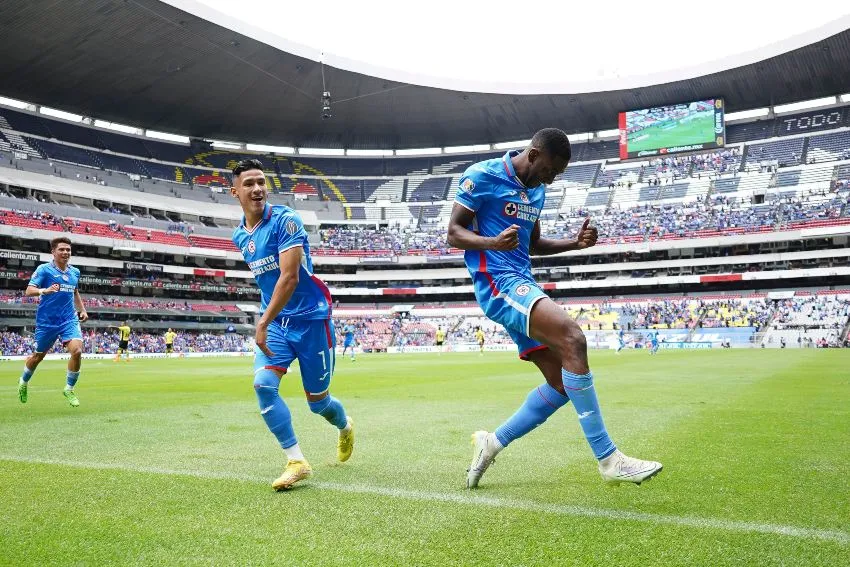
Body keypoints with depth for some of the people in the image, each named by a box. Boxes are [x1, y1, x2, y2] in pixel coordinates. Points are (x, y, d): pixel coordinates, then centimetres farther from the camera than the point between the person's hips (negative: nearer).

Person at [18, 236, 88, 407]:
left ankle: (69, 389, 1)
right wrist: (45, 290, -36)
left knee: (77, 351, -18)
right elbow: (29, 290, -17)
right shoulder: (44, 269, -7)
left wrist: (82, 310, 15)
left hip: (69, 319, 3)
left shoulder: (75, 272, 8)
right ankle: (23, 382, 44)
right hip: (46, 321, -3)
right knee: (38, 356, 13)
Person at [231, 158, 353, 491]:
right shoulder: (239, 236, 6)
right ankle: (296, 462, -5)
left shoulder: (285, 220, -17)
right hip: (275, 319, 6)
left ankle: (345, 427, 41)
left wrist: (262, 323, -26)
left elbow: (290, 278, -24)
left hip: (310, 317, -5)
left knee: (317, 401, 6)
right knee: (263, 385, -16)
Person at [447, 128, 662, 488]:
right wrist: (493, 243, -27)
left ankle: (491, 443, 14)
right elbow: (454, 233, -7)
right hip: (498, 282, -9)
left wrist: (575, 243, 10)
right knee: (572, 338, -28)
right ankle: (608, 459, -23)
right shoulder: (482, 176, -5)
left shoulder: (536, 190, 18)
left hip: (523, 284, 9)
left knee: (562, 382, 2)